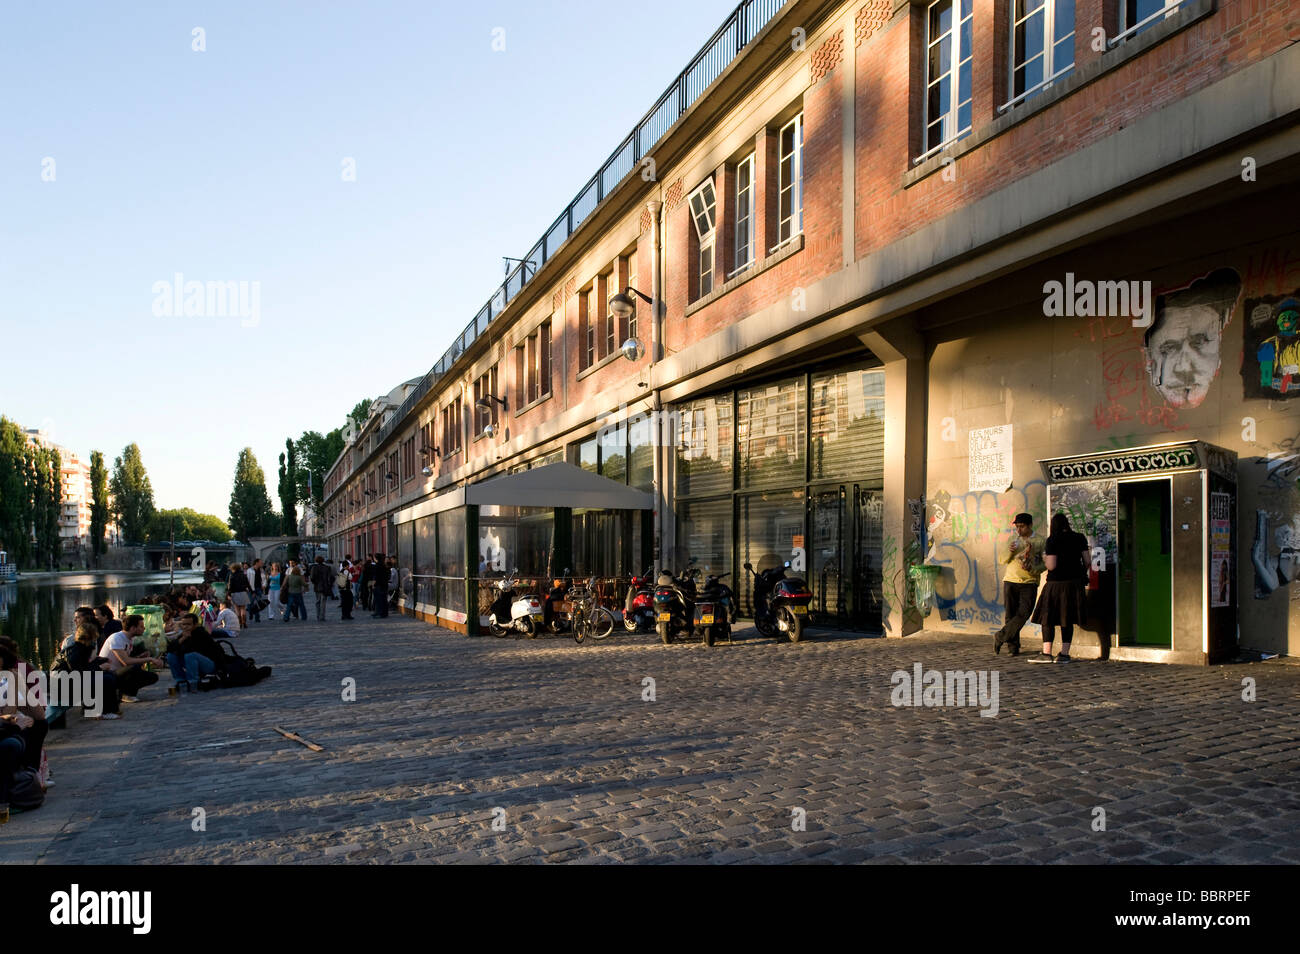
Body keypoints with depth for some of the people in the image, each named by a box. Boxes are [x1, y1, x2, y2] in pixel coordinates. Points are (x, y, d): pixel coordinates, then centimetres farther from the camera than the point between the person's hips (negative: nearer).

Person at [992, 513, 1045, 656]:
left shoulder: (1040, 541, 1)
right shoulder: (1013, 539, 10)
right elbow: (1003, 560, 9)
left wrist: (1031, 569, -20)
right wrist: (1009, 550, -12)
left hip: (1029, 582, -2)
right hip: (1010, 581, 2)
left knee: (1024, 613, -14)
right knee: (1011, 615, 1)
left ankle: (1000, 637, 0)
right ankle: (1013, 646, 7)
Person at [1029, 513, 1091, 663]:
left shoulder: (1053, 540, -9)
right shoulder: (1079, 538, 4)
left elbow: (1051, 566, -14)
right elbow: (1087, 562, 4)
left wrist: (1045, 558, 7)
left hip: (1056, 583, -5)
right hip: (1075, 582, 5)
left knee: (1048, 618, 2)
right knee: (1068, 620, 10)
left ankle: (1046, 653, -3)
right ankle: (1064, 654, 9)